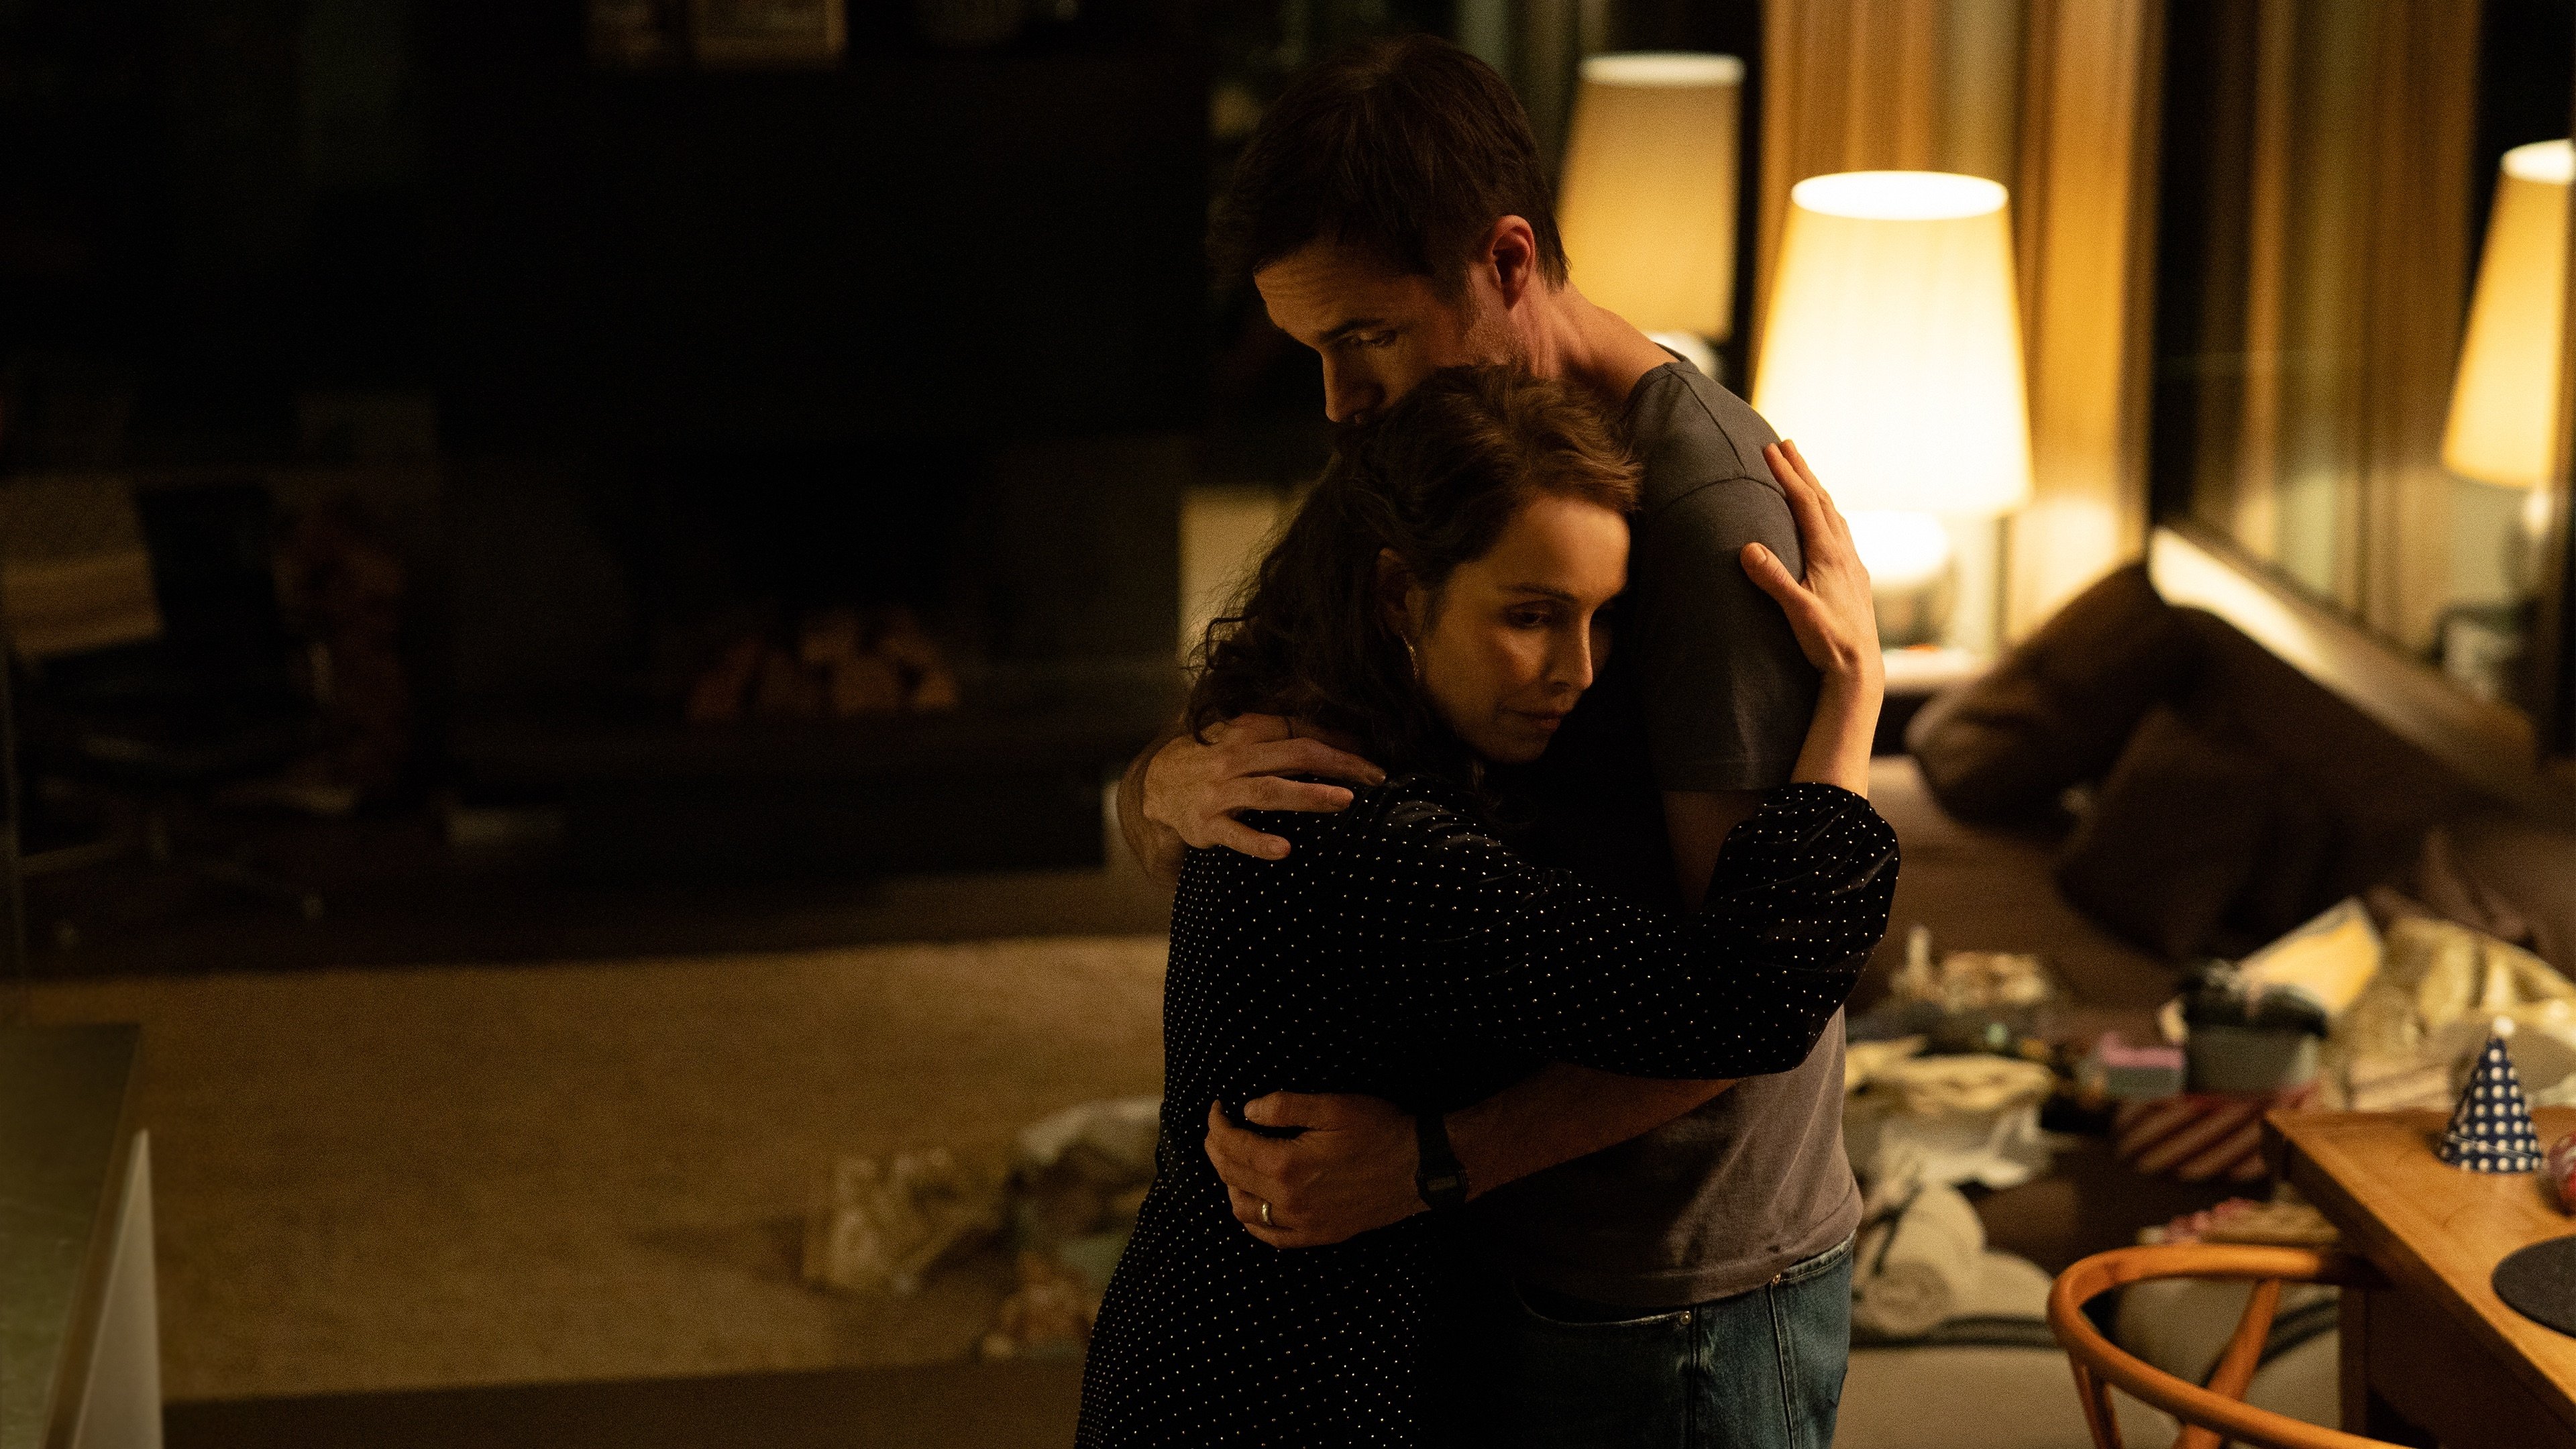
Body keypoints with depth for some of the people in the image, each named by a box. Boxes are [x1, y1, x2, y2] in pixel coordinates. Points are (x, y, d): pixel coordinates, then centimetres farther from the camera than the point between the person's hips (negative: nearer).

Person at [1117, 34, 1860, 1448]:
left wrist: (1434, 1159, -30)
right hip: (1523, 1266, 8)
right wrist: (1176, 786, -20)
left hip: (1684, 1313, -8)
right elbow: (1149, 832, 5)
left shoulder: (1705, 504, -21)